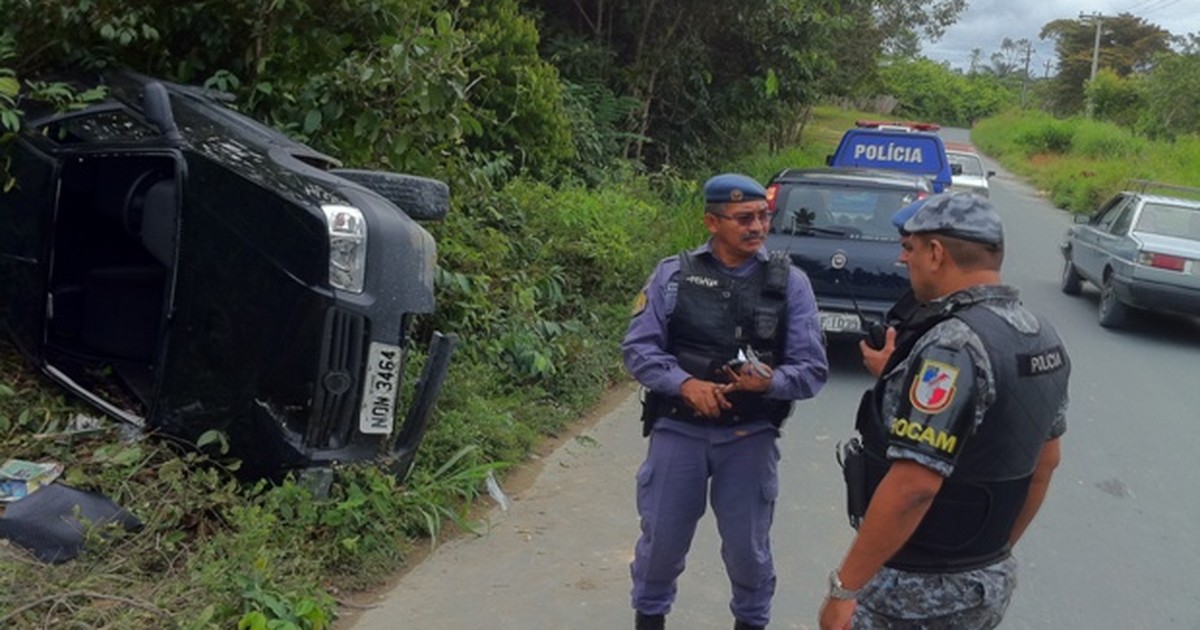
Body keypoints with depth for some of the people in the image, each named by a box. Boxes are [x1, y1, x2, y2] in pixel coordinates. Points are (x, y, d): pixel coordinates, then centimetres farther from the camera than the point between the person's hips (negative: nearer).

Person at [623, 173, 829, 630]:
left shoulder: (790, 283, -3)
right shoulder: (673, 274, -3)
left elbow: (813, 369, -4)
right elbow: (638, 349, -4)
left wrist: (771, 382, -25)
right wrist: (685, 384, -20)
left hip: (750, 437, 0)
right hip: (678, 430, 0)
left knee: (748, 545, 15)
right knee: (662, 538, 14)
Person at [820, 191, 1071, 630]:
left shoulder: (955, 345, -24)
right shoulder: (1042, 338, 4)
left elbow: (913, 486, -28)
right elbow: (1045, 462, 13)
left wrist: (845, 586, -20)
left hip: (922, 590, -8)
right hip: (991, 580, 8)